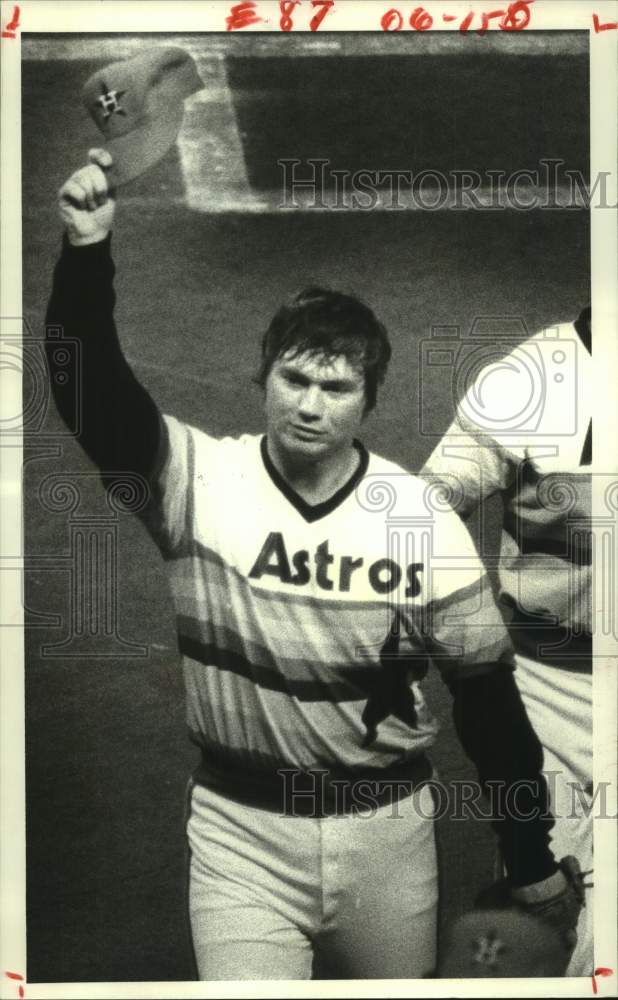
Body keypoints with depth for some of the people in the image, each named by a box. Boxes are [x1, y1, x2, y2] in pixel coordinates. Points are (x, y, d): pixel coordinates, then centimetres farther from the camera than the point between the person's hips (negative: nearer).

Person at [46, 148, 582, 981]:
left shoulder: (424, 522, -8)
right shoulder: (201, 480, -11)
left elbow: (486, 692, 0)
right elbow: (95, 400, -27)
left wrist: (530, 853, 5)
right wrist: (88, 252, -42)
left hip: (386, 826, 2)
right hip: (242, 827, -1)